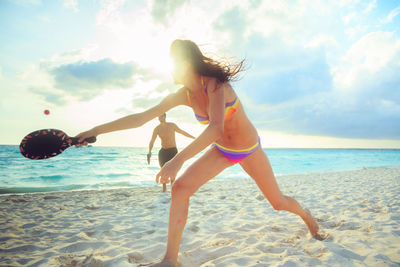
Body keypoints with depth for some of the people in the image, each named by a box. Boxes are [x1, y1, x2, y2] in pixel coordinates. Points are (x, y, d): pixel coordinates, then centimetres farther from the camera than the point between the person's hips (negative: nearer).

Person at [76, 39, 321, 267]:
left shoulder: (214, 83, -28)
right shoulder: (183, 95, -11)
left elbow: (216, 127, -45)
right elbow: (141, 117, -9)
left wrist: (179, 159, -55)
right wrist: (96, 130, -11)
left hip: (250, 150, -4)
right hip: (221, 150, 4)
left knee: (278, 202, 9)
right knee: (180, 187, -17)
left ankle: (306, 214, 47)